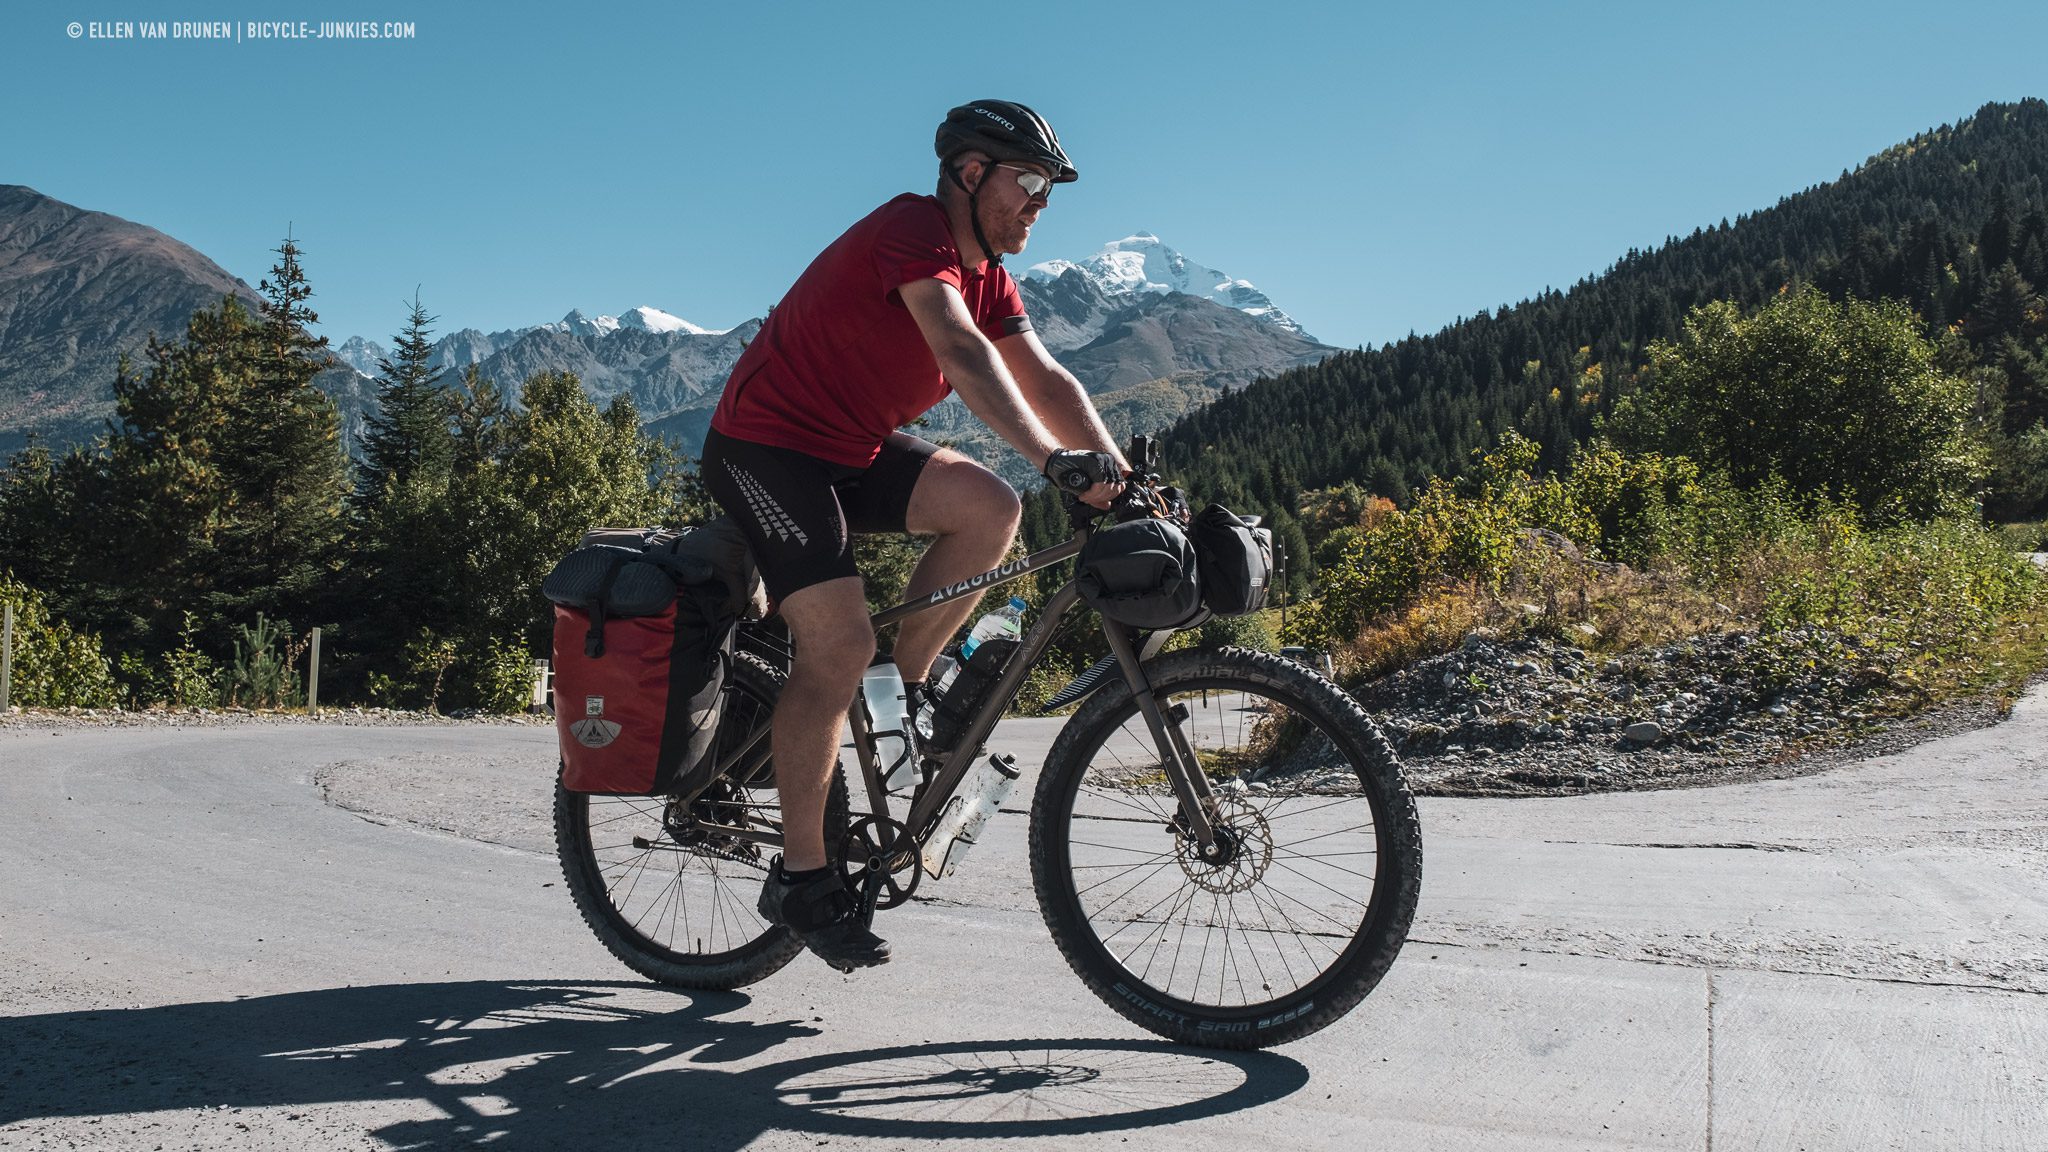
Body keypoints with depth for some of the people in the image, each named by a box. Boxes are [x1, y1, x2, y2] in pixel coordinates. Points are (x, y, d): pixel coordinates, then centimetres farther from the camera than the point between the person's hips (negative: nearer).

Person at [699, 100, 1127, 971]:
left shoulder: (988, 275, 8)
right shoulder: (913, 231, -20)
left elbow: (1045, 381, 1)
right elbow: (961, 355, -36)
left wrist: (1120, 475, -12)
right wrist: (1055, 459, -46)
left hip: (852, 448, 9)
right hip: (764, 448, -8)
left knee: (990, 509, -14)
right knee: (840, 645, -19)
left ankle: (901, 690, 2)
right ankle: (799, 877, -7)